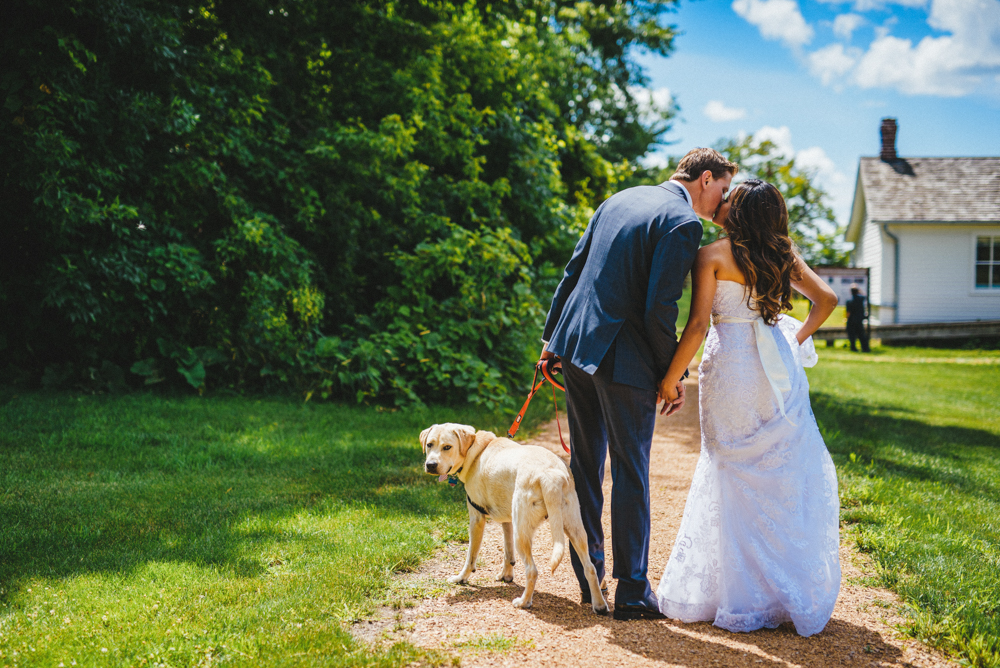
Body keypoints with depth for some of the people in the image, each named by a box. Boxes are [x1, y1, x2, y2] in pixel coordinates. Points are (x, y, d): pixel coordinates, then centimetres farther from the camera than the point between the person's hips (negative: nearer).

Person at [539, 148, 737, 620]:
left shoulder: (620, 199, 13)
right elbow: (659, 309, -17)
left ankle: (588, 578, 26)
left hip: (574, 344, 8)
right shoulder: (684, 222, -11)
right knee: (630, 474, 1)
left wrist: (551, 335, 19)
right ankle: (631, 594, 8)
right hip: (623, 359, -8)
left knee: (585, 465, 16)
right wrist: (673, 374, -6)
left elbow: (573, 270, 15)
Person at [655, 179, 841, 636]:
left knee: (732, 477, 8)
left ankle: (737, 593, 14)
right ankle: (795, 593, 17)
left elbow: (697, 326, -13)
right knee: (786, 476, 11)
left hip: (730, 365, -4)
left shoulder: (712, 255, -8)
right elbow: (826, 298, 9)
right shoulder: (781, 254, 7)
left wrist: (669, 380, -6)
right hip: (777, 369, 4)